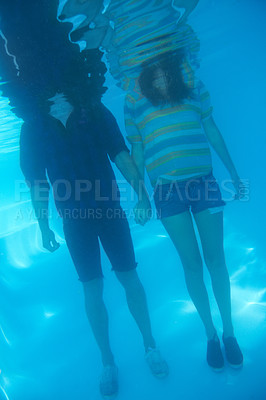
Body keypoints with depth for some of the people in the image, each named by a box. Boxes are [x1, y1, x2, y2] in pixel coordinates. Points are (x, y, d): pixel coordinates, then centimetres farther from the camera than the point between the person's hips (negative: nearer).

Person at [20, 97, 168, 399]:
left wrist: (141, 195, -13)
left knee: (130, 278, 5)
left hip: (110, 208, 0)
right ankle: (108, 362, 23)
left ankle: (150, 346, 25)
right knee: (92, 289, 5)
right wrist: (44, 227, 3)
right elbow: (36, 182, 4)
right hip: (74, 218, 0)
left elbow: (120, 153, -2)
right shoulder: (33, 127, 1)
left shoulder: (95, 111, -1)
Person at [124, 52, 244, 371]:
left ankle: (229, 331, 25)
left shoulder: (194, 87, 5)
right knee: (191, 263, 5)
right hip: (167, 189, 0)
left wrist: (234, 174, 13)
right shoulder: (133, 102, 4)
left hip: (203, 181, 1)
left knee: (215, 259, 5)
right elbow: (136, 151, 8)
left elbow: (212, 131, 12)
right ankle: (211, 334, 23)